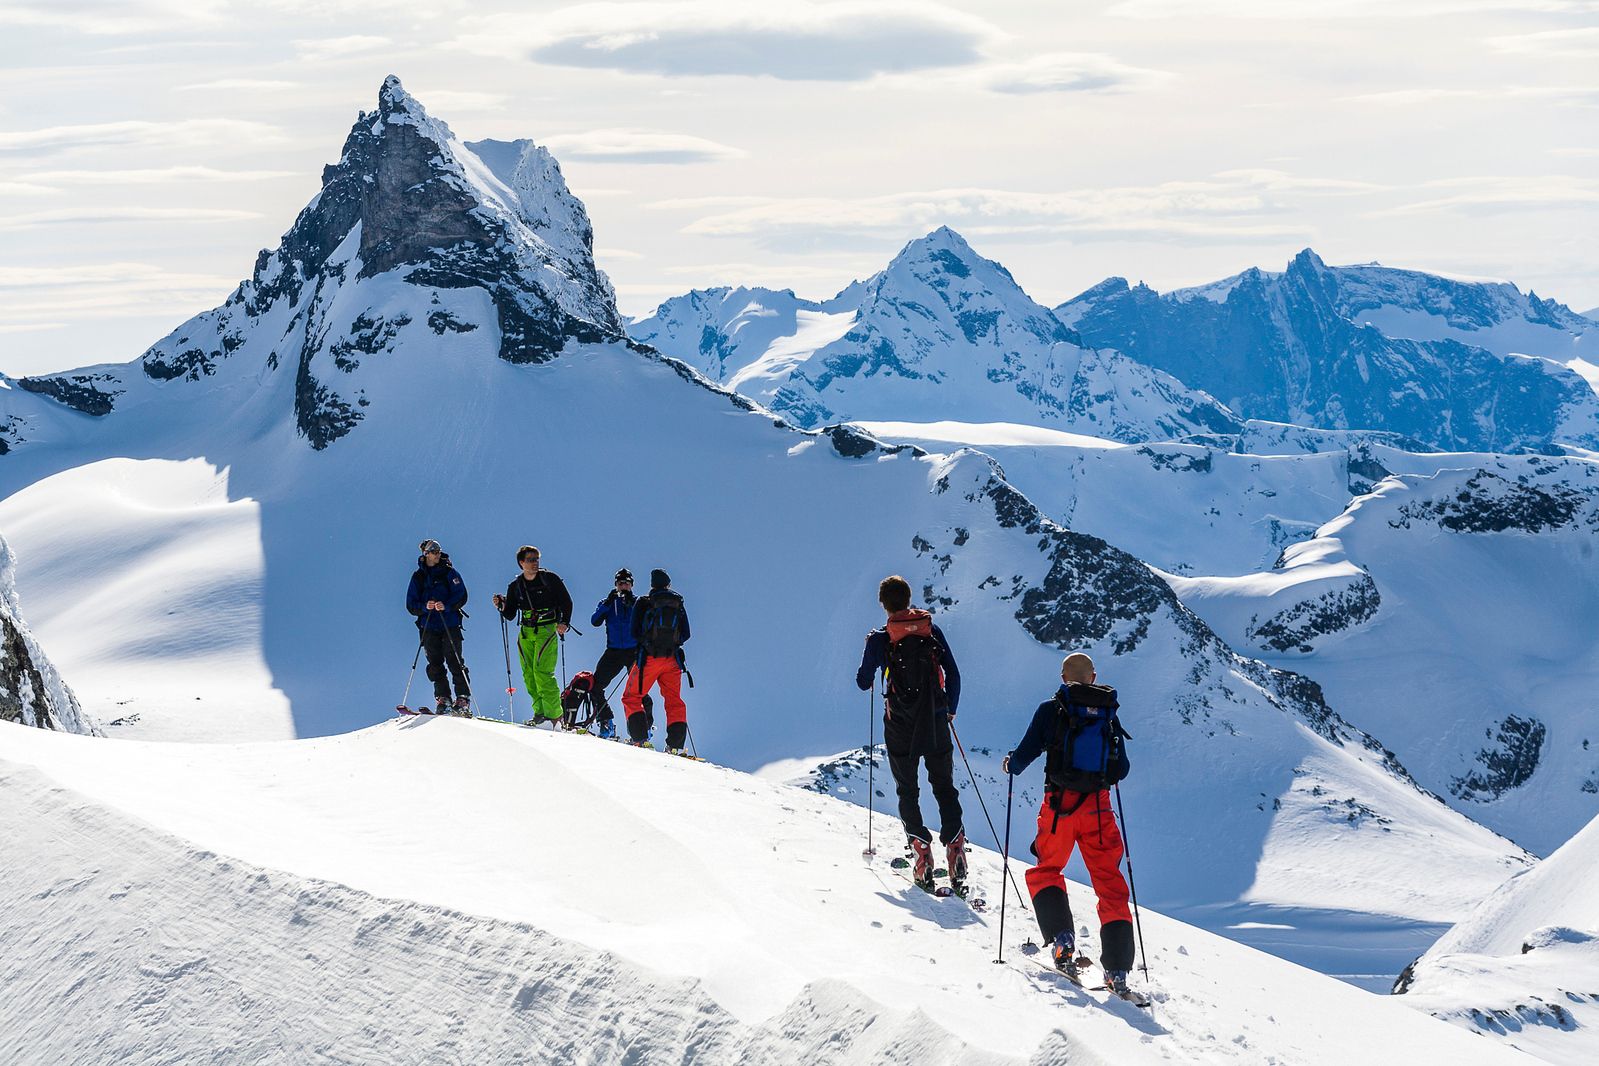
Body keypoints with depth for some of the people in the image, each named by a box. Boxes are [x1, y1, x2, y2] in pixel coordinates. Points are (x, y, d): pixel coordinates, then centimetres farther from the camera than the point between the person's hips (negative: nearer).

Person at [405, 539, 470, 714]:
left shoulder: (448, 572, 6)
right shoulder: (418, 577, 12)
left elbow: (461, 596, -2)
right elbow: (410, 604, 8)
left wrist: (446, 606, -19)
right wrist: (424, 607, -13)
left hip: (450, 625, -2)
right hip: (429, 626, 3)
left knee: (454, 661, -9)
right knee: (435, 664, -2)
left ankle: (463, 700, -9)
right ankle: (442, 700, 3)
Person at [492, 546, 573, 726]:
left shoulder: (550, 579, -2)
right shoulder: (515, 586, 9)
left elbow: (566, 602, 2)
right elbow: (510, 615, 13)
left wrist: (564, 622, -12)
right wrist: (501, 606, -8)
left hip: (547, 630, -5)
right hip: (526, 632, 5)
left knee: (542, 672, -16)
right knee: (529, 674, 0)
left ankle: (554, 715, -13)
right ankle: (540, 712, 8)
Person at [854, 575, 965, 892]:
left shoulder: (879, 639, -6)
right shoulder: (932, 631, 1)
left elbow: (863, 682, 1)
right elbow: (953, 674, 3)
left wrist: (868, 676, 25)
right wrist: (950, 709, 18)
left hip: (900, 727, -2)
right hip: (935, 723, 2)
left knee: (907, 791, 11)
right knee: (945, 787, 12)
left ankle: (922, 854, 0)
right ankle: (955, 847, -3)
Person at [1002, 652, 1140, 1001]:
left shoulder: (1051, 710, -1)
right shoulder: (1109, 715, 9)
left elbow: (1026, 754, -3)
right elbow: (1121, 770, 12)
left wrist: (1010, 765, 19)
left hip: (1060, 805, -2)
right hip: (1098, 808, 2)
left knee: (1046, 872, 17)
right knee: (1110, 884, 6)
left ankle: (1061, 939, -7)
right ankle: (1117, 970, -3)